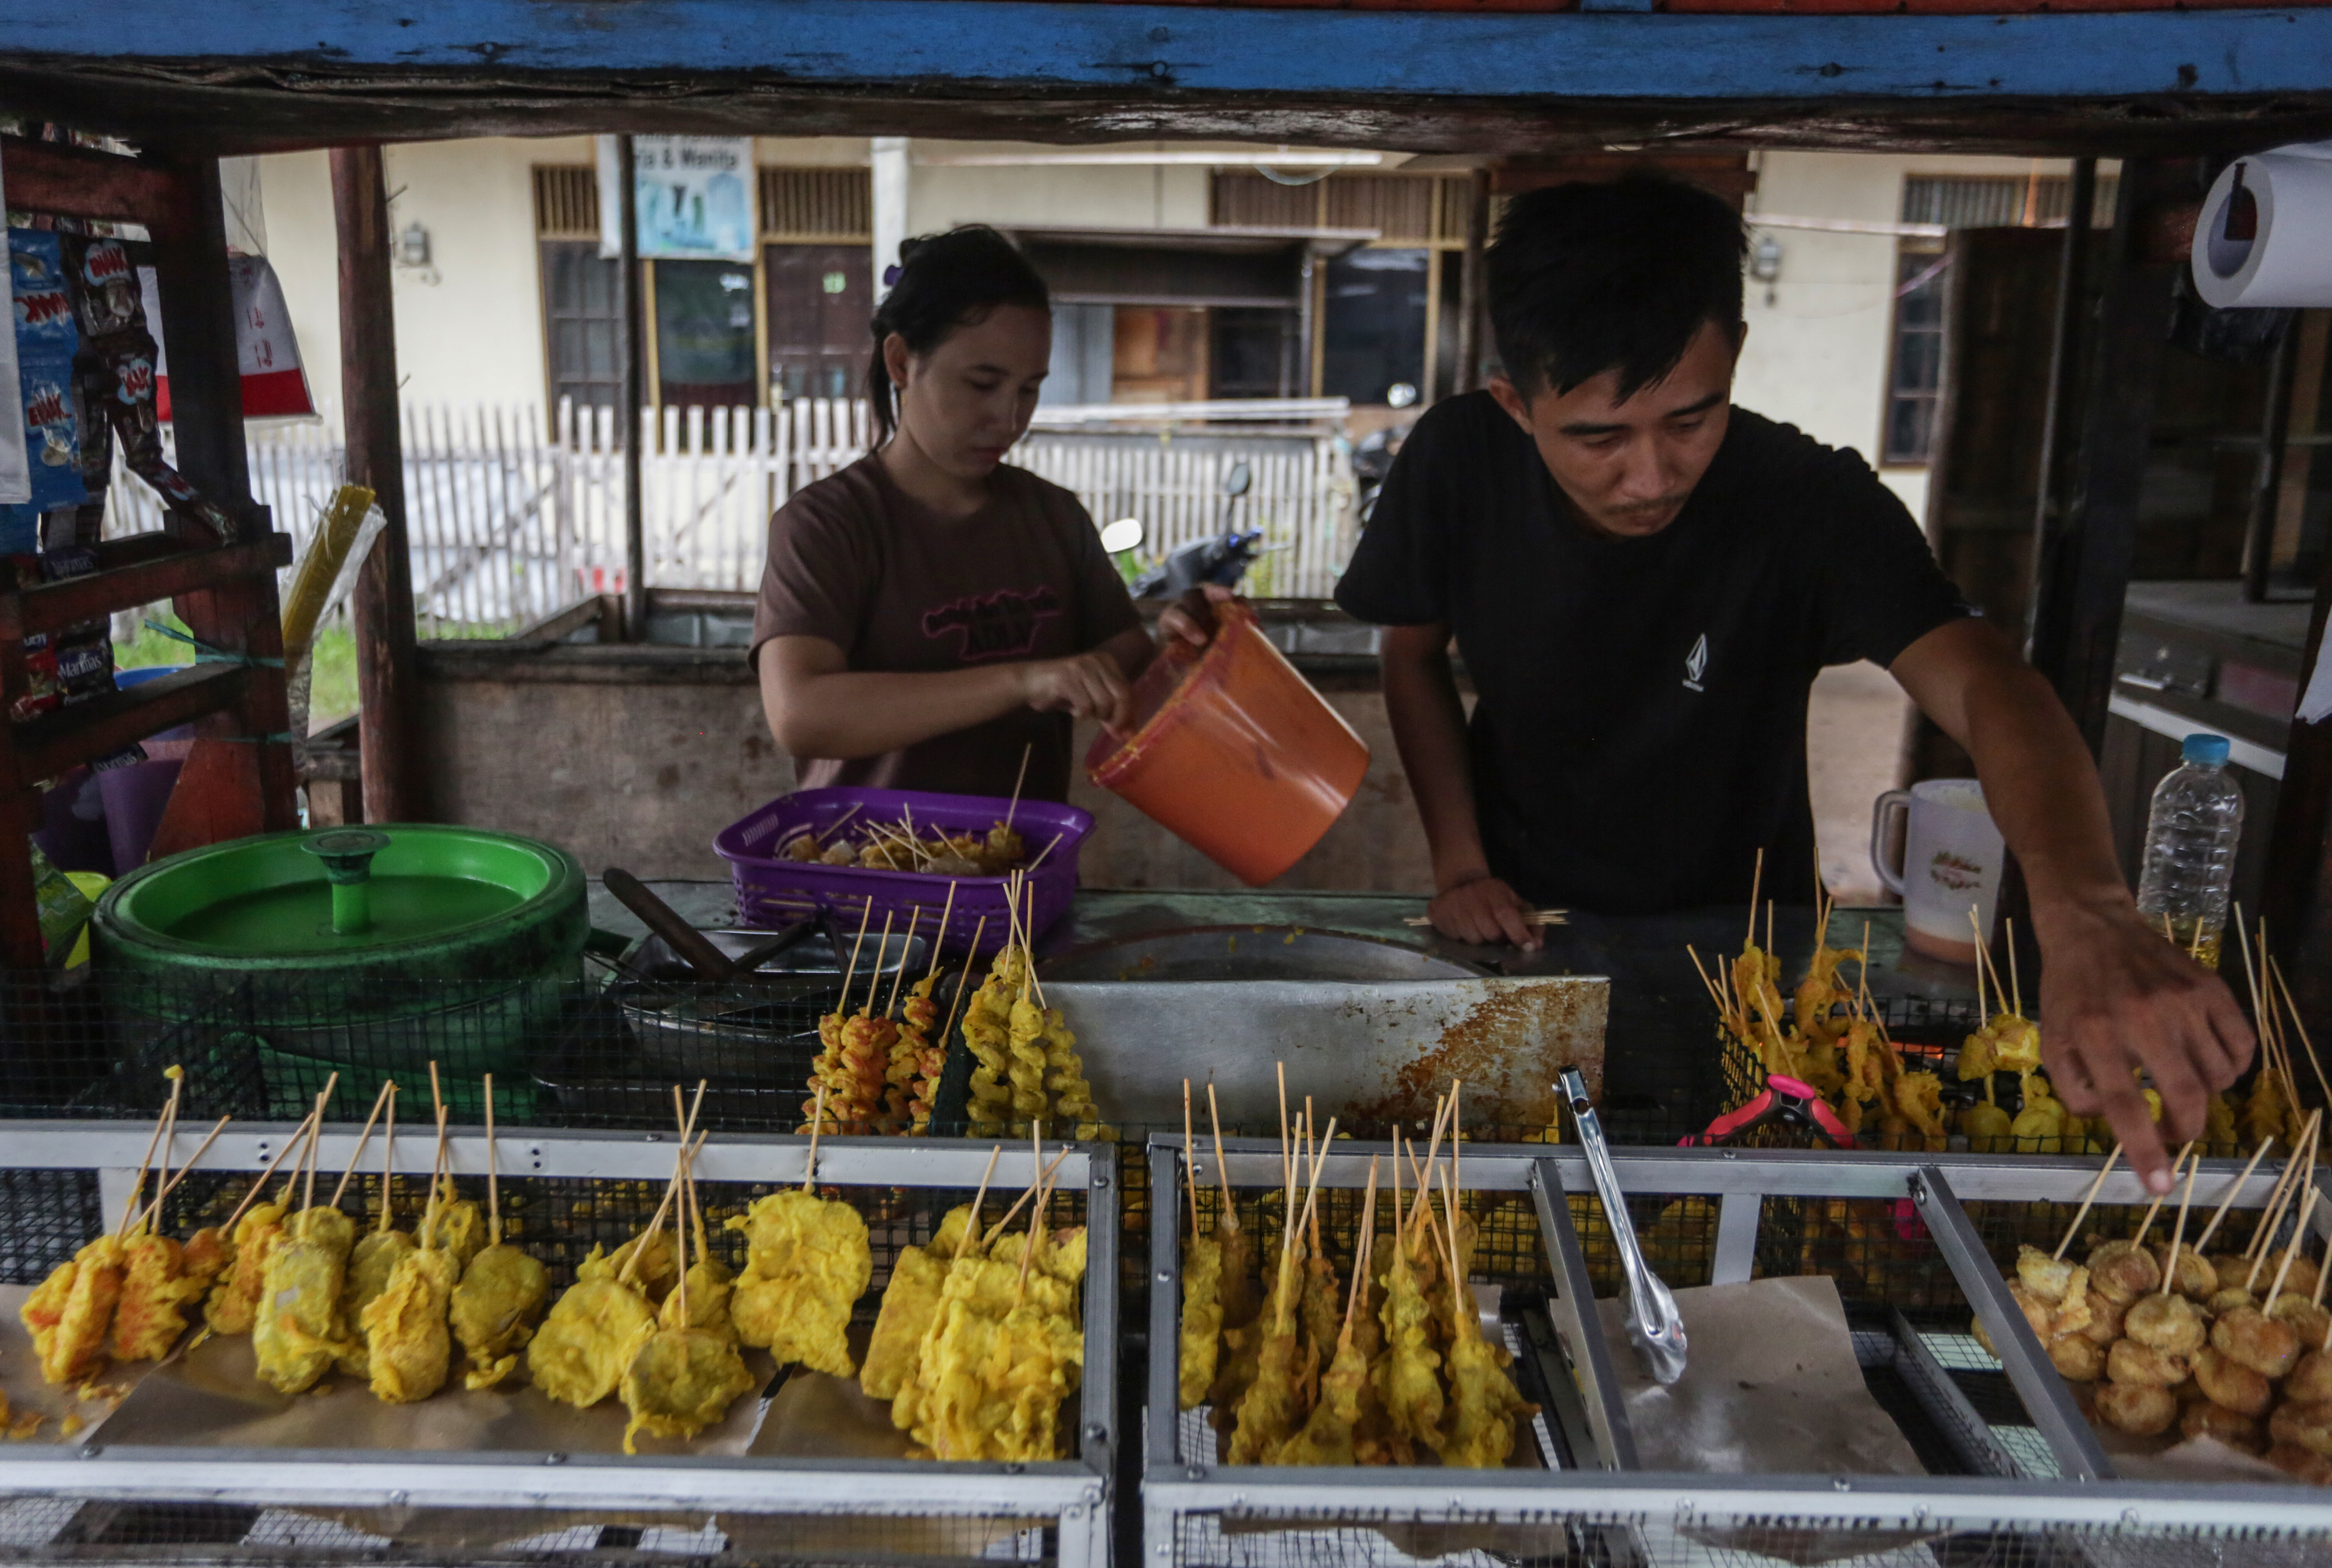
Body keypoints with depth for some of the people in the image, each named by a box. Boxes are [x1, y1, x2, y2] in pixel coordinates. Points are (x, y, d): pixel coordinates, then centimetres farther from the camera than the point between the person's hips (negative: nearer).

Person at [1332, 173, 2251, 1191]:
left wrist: (2086, 913, -60)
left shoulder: (1810, 503, -28)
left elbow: (1982, 685, -41)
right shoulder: (1457, 463, -22)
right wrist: (1458, 865, -12)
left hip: (1739, 928, 0)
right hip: (1525, 918, 1)